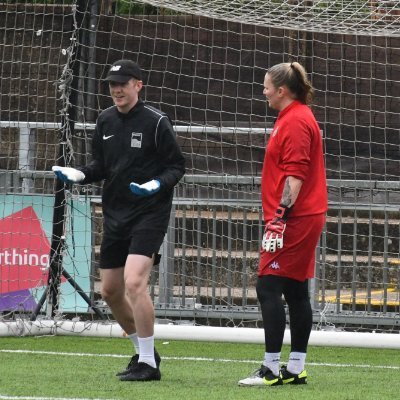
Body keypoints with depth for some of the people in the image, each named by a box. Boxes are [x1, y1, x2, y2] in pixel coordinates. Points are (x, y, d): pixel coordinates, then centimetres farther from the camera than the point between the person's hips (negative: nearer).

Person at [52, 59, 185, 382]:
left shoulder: (156, 122, -9)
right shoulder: (105, 122, 8)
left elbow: (177, 166, -5)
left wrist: (158, 184, -24)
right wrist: (79, 174, -1)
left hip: (149, 213, -7)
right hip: (115, 215, 7)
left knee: (134, 281, -21)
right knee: (111, 290, 10)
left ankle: (148, 364, -15)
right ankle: (144, 352, 29)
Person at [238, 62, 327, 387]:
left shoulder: (295, 121, -14)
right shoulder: (296, 117, 18)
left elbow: (295, 174, -21)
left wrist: (281, 214, -24)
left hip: (294, 220, -11)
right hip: (304, 219, 11)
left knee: (269, 287, -10)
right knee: (296, 292, 10)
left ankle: (272, 368, -11)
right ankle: (296, 368, 13)